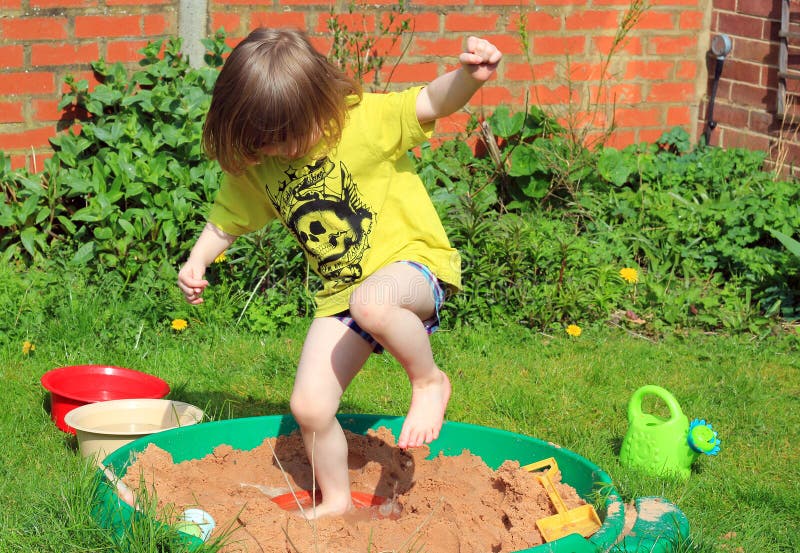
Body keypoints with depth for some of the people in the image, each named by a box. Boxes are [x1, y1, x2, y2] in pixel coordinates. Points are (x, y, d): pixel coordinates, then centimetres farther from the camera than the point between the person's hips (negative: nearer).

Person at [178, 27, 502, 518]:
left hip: (411, 262, -6)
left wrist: (469, 77, -44)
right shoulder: (253, 166, 0)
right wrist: (198, 261, 0)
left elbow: (433, 103, -23)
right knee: (309, 408, -1)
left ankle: (429, 381, -12)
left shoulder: (364, 118, -15)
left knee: (372, 301, -41)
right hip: (340, 292, 6)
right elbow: (229, 217, 16)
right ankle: (336, 502, 26)